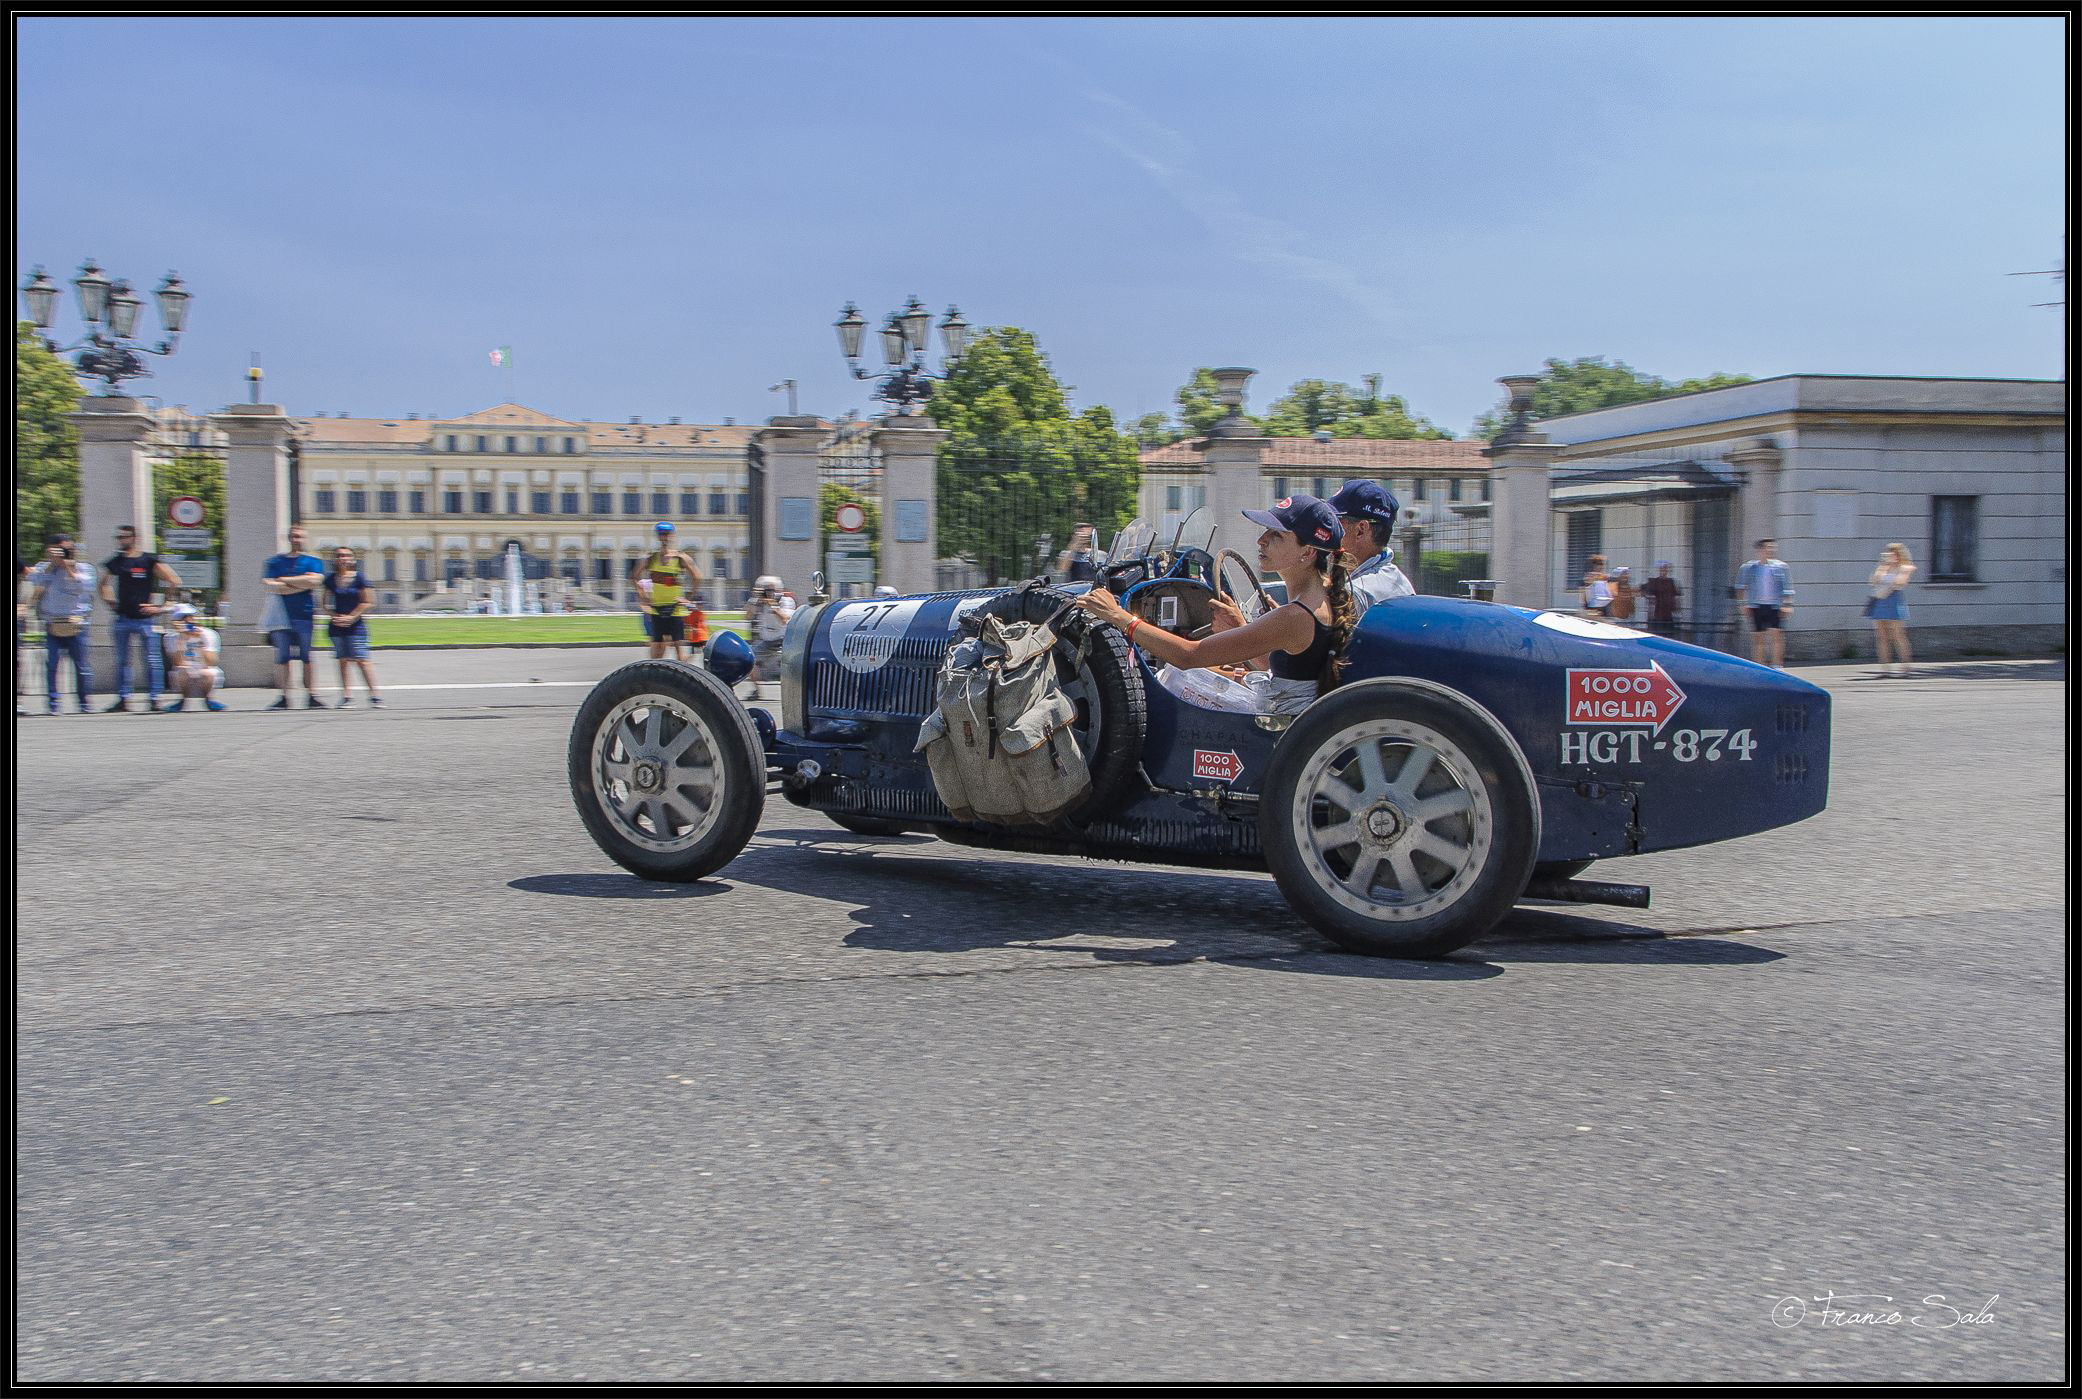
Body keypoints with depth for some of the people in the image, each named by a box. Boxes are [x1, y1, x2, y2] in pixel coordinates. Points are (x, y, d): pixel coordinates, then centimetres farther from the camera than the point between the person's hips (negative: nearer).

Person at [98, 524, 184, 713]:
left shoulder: (150, 561, -4)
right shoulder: (115, 562, 9)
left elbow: (175, 582, -6)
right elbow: (103, 582, 27)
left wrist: (161, 606, -6)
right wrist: (108, 599, 13)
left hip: (145, 618, -5)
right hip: (122, 618, 5)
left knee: (151, 660, -3)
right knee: (122, 661, 6)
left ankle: (154, 699, 1)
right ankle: (123, 701, 11)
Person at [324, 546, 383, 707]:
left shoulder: (359, 577, -3)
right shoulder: (331, 579, 6)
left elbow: (368, 602, -3)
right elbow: (326, 603, 12)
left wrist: (351, 617, -9)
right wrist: (334, 616, -5)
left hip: (355, 625, -3)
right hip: (337, 626, 3)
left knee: (361, 660, -9)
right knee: (342, 660, 5)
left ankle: (374, 695, -7)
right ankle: (346, 696, 11)